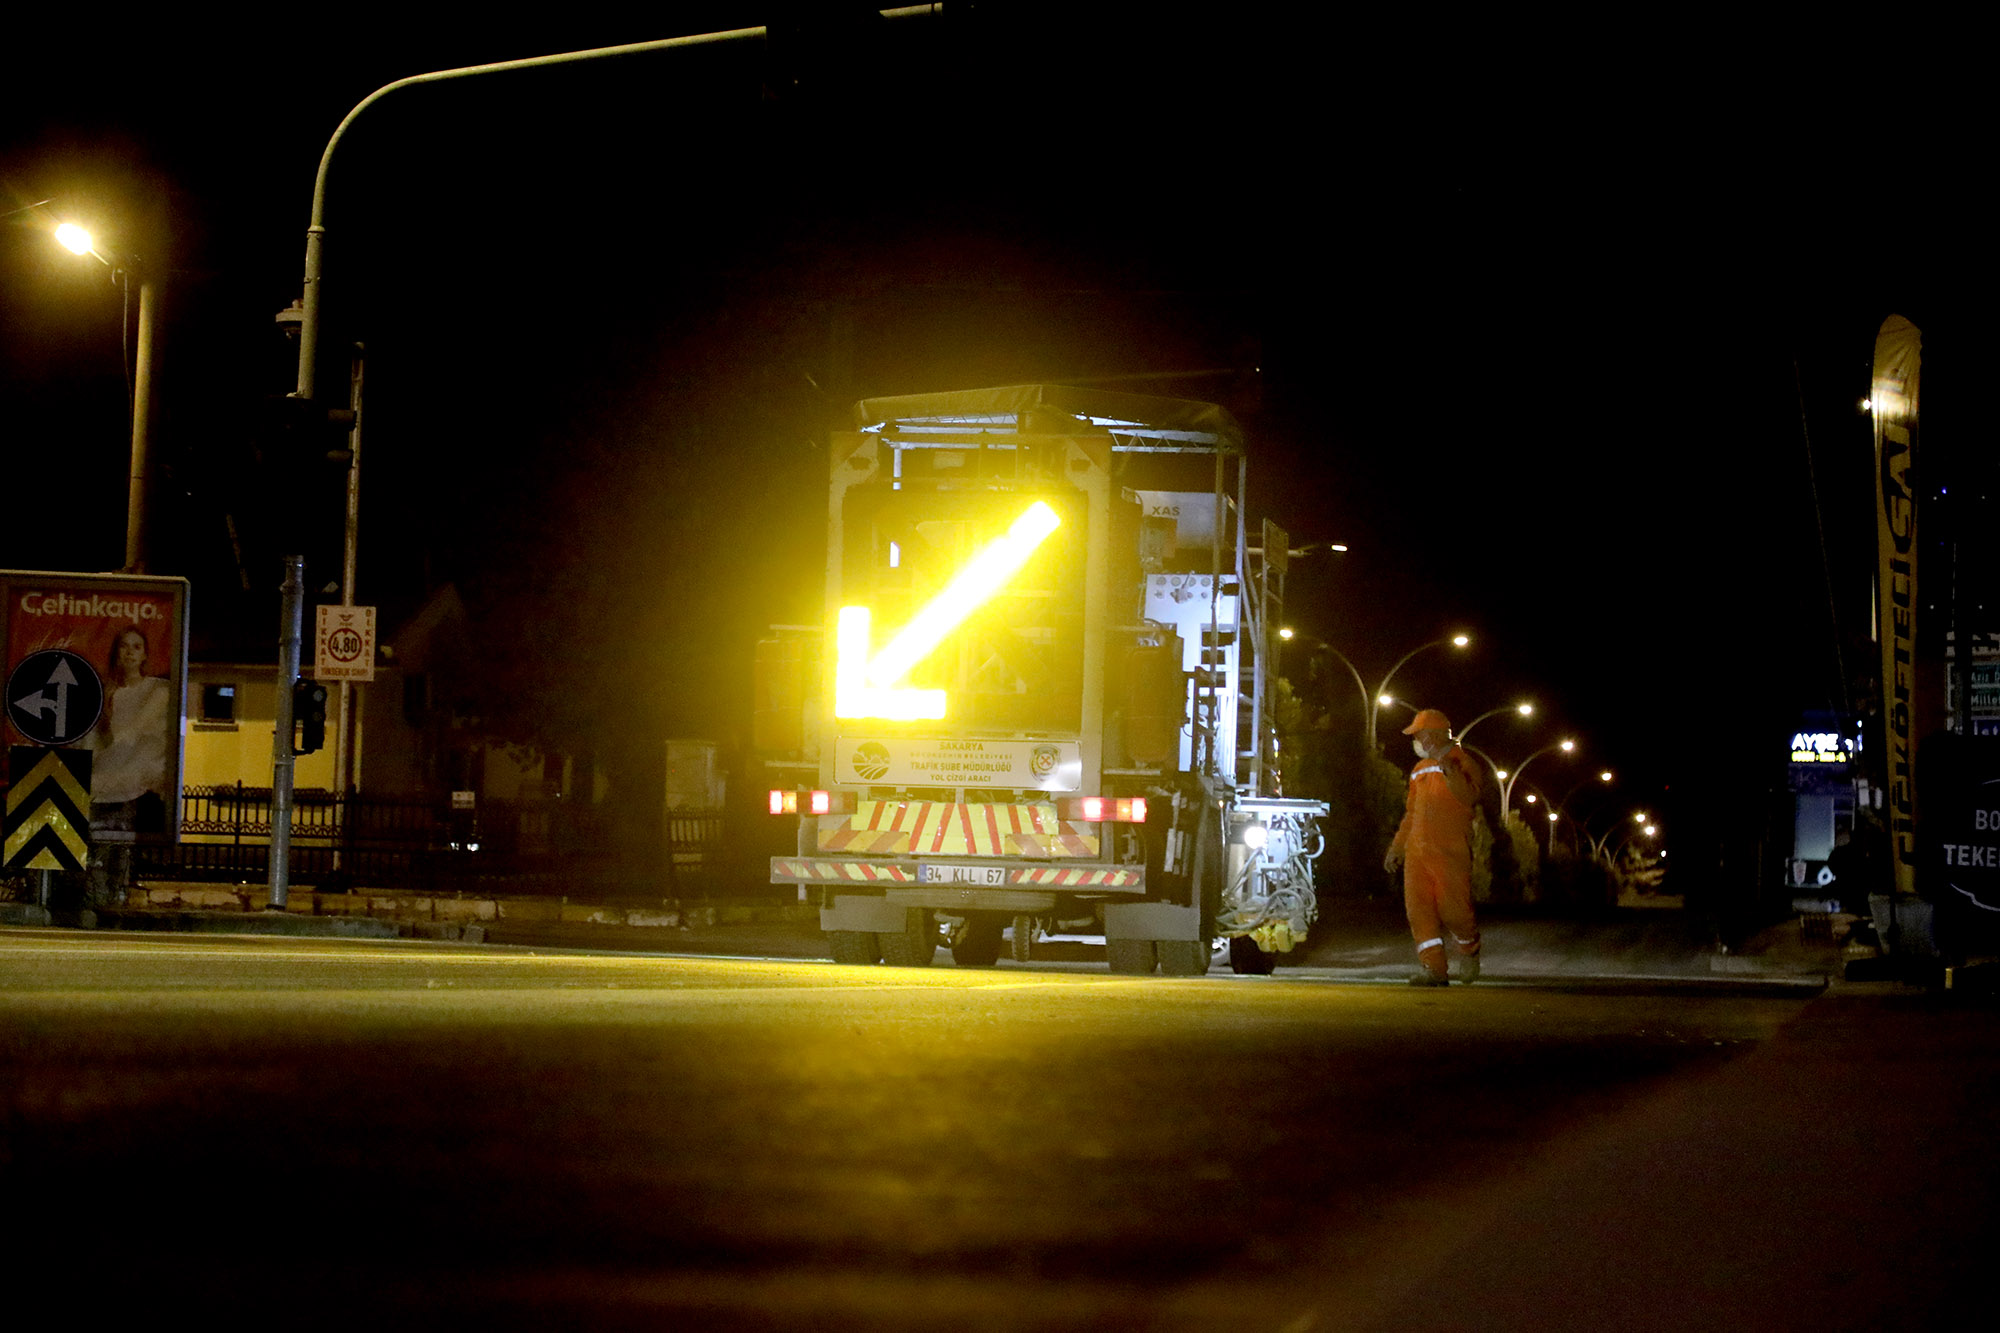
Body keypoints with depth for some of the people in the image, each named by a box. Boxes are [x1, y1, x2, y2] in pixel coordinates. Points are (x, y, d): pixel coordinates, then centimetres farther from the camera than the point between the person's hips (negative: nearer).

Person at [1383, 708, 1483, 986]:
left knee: (1452, 908, -7)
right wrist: (1397, 847, 26)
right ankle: (1434, 968, -5)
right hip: (1417, 851, 7)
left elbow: (1469, 797, -20)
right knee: (1418, 907, -5)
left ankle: (1470, 950, 22)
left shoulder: (1460, 762, -2)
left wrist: (1449, 769, -30)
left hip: (1450, 851, -7)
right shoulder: (1420, 770, 21)